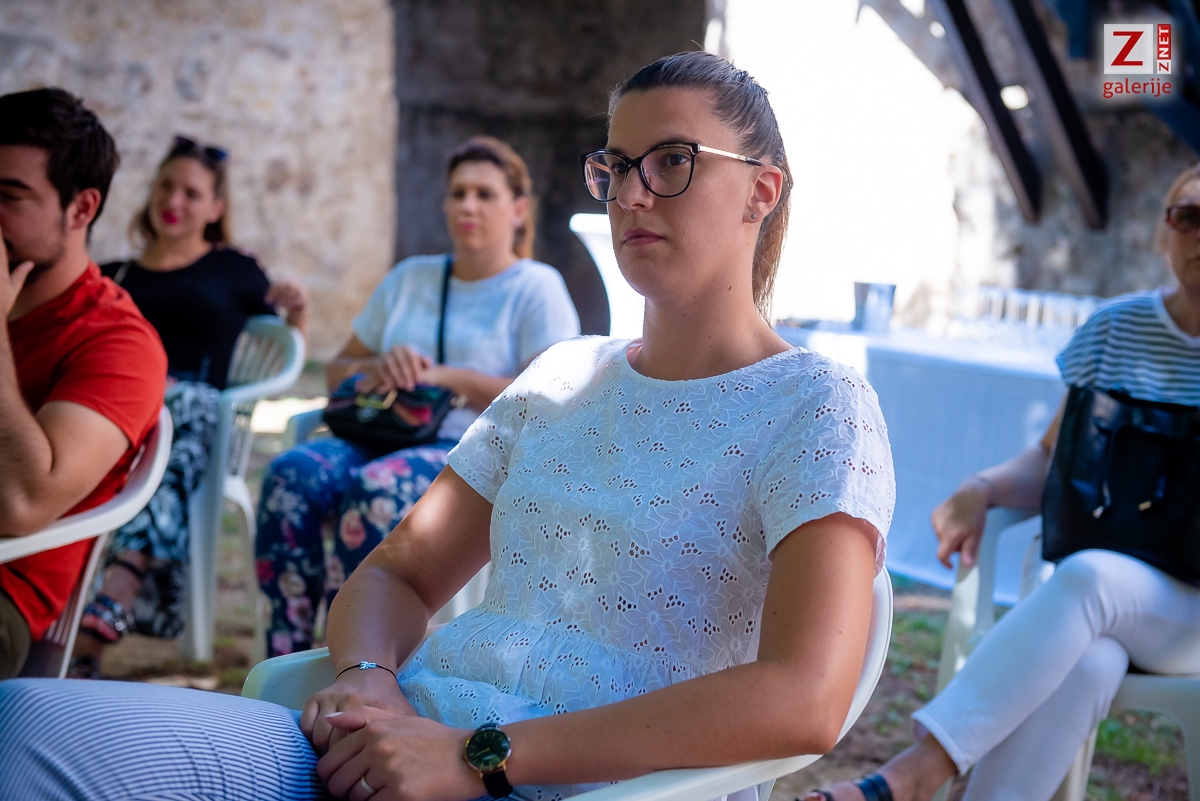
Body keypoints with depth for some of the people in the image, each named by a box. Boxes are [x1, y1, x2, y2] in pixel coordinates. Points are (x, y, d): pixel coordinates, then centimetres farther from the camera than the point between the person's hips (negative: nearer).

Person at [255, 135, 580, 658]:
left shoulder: (537, 288, 6)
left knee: (377, 489, -36)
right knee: (292, 474, -26)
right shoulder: (410, 278, 23)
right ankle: (286, 665, -27)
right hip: (385, 436, 5)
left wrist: (447, 377, -11)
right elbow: (338, 369, 24)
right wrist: (379, 368, 0)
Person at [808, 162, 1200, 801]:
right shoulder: (1117, 329, 7)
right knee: (1085, 663, -35)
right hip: (1097, 572, 2)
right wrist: (981, 490, -10)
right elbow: (1054, 458, 10)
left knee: (1088, 577, -36)